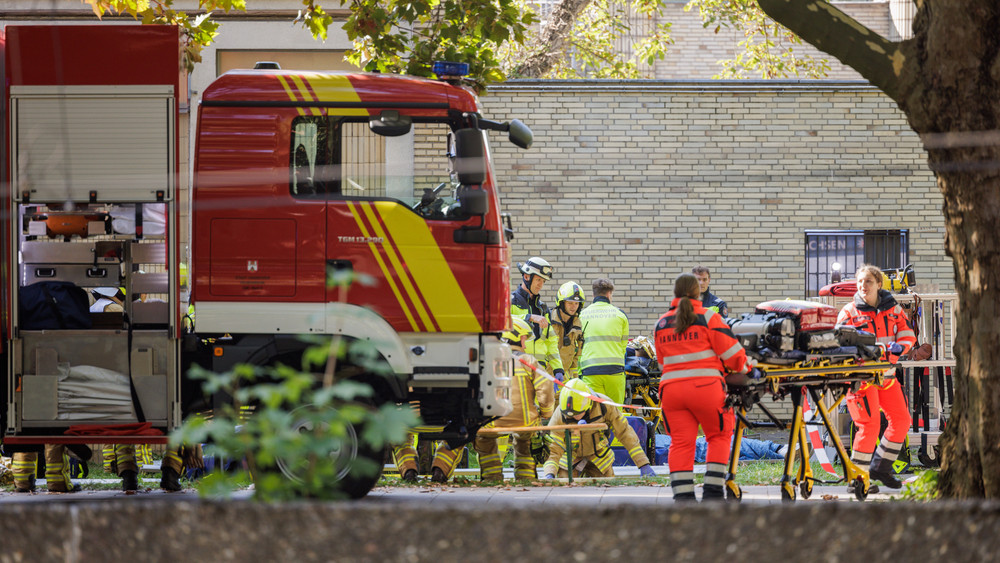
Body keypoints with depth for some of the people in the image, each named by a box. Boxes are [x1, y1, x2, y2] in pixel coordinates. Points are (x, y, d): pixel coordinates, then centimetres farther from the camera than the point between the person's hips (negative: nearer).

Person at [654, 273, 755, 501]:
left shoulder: (661, 324, 13)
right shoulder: (708, 317, -2)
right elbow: (730, 351, -3)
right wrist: (748, 370, 12)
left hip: (671, 388, 4)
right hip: (705, 386, -4)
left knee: (680, 442, 6)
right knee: (719, 435, 13)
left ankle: (682, 495, -2)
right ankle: (713, 491, 7)